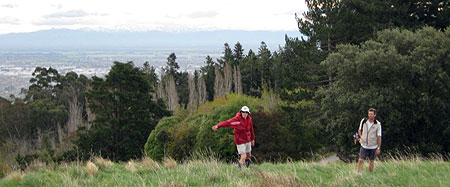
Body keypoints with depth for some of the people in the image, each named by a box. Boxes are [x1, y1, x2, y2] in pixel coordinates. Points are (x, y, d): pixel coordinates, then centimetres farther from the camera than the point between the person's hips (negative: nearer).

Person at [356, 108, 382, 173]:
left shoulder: (378, 124, -11)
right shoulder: (363, 121, -4)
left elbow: (379, 137, -7)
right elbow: (360, 130, 14)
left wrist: (378, 148, -7)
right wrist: (361, 137, -2)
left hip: (373, 146, -1)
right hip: (364, 145, 1)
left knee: (371, 161, 12)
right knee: (361, 160, -8)